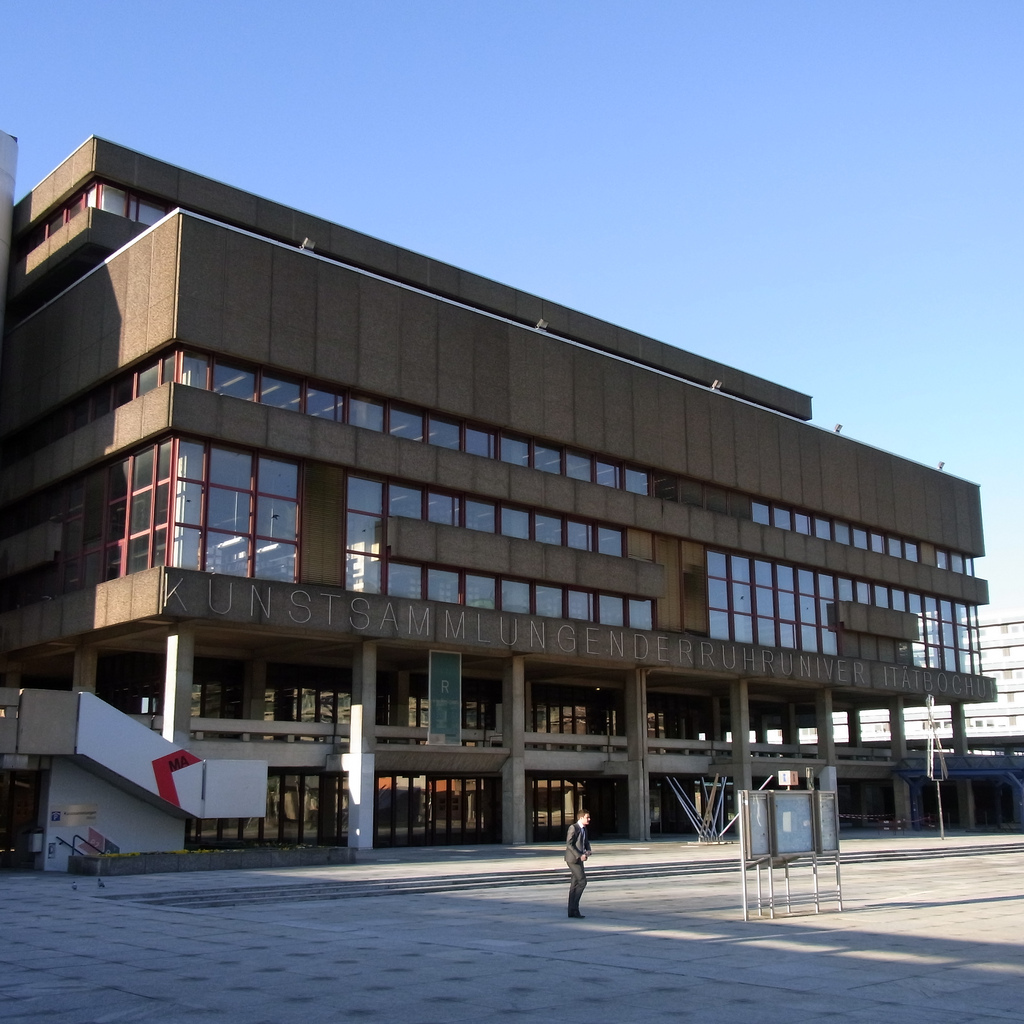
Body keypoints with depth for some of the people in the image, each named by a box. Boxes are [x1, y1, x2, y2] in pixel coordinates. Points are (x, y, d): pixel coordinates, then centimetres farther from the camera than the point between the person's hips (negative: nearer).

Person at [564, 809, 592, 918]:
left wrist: (588, 851, 1)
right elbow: (569, 844, -19)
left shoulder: (584, 829, 15)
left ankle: (572, 911, 12)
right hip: (573, 859, -9)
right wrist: (579, 855, -22)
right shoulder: (573, 827, -13)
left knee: (575, 884, 9)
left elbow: (586, 842, 23)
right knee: (582, 881, -12)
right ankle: (574, 907, -5)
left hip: (578, 859, 9)